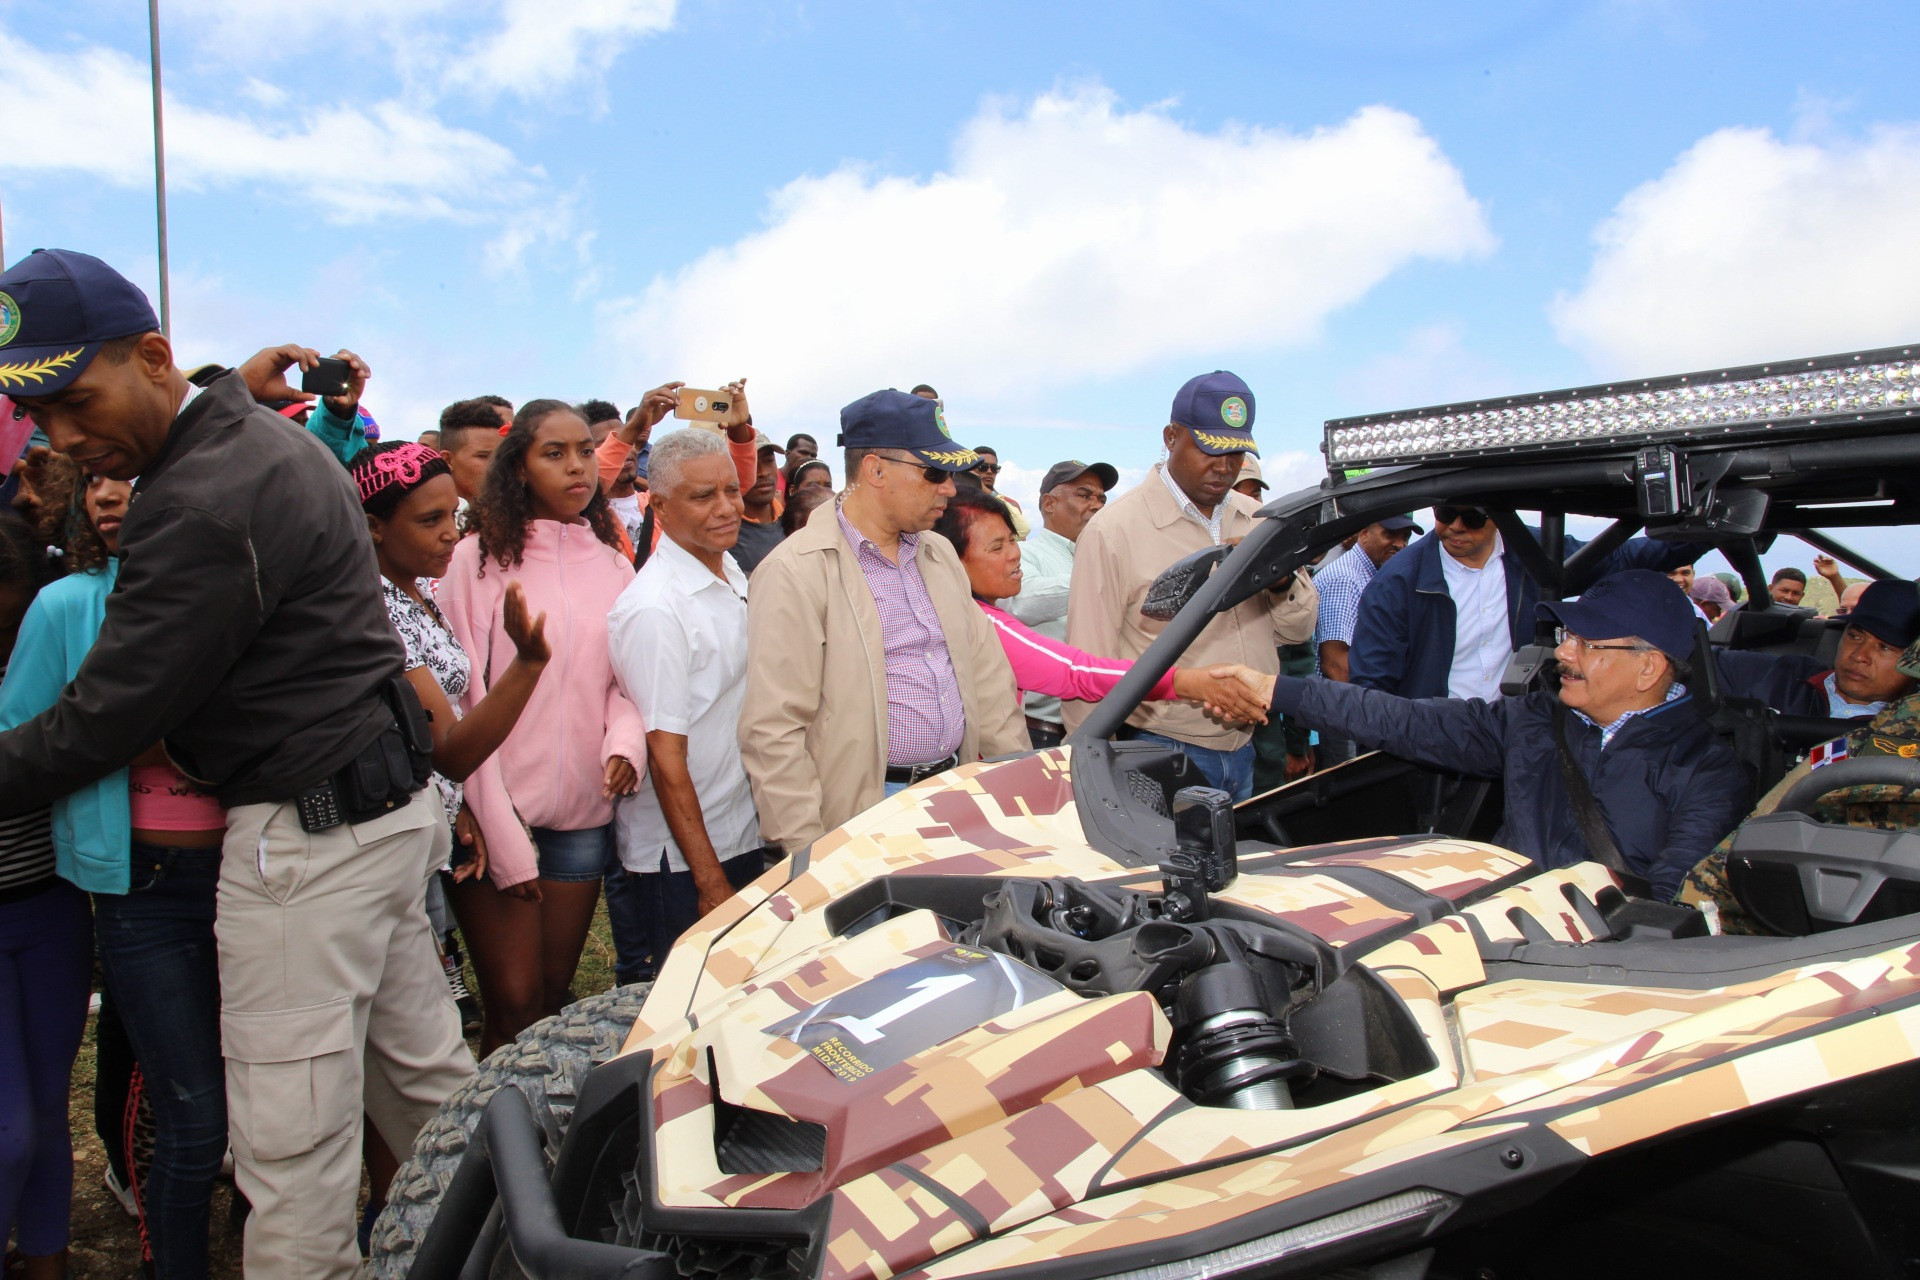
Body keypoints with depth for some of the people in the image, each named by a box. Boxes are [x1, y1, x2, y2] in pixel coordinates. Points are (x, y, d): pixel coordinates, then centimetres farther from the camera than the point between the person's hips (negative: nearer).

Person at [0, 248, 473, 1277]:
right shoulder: (263, 441, 12)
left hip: (306, 835, -10)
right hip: (384, 806, 10)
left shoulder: (204, 505, -20)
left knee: (290, 1137, 1)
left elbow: (99, 724, -17)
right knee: (422, 1070, 19)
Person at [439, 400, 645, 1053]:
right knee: (514, 1006, -3)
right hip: (500, 810, -4)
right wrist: (501, 836, -11)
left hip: (583, 810, 4)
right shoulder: (480, 558, -5)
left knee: (555, 995, 11)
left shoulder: (611, 565, 8)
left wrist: (626, 741, -10)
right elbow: (463, 699, -7)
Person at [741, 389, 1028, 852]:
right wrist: (808, 855, -17)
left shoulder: (940, 554, 12)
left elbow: (987, 673, 15)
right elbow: (773, 729, -15)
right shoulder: (796, 572, -12)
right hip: (865, 811, -6)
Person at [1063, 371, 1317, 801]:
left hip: (1246, 751, 6)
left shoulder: (1254, 520, 10)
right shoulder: (1112, 531, -11)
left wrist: (1283, 580, -10)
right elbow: (1089, 669, -9)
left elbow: (1298, 630, 11)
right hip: (1167, 758, -6)